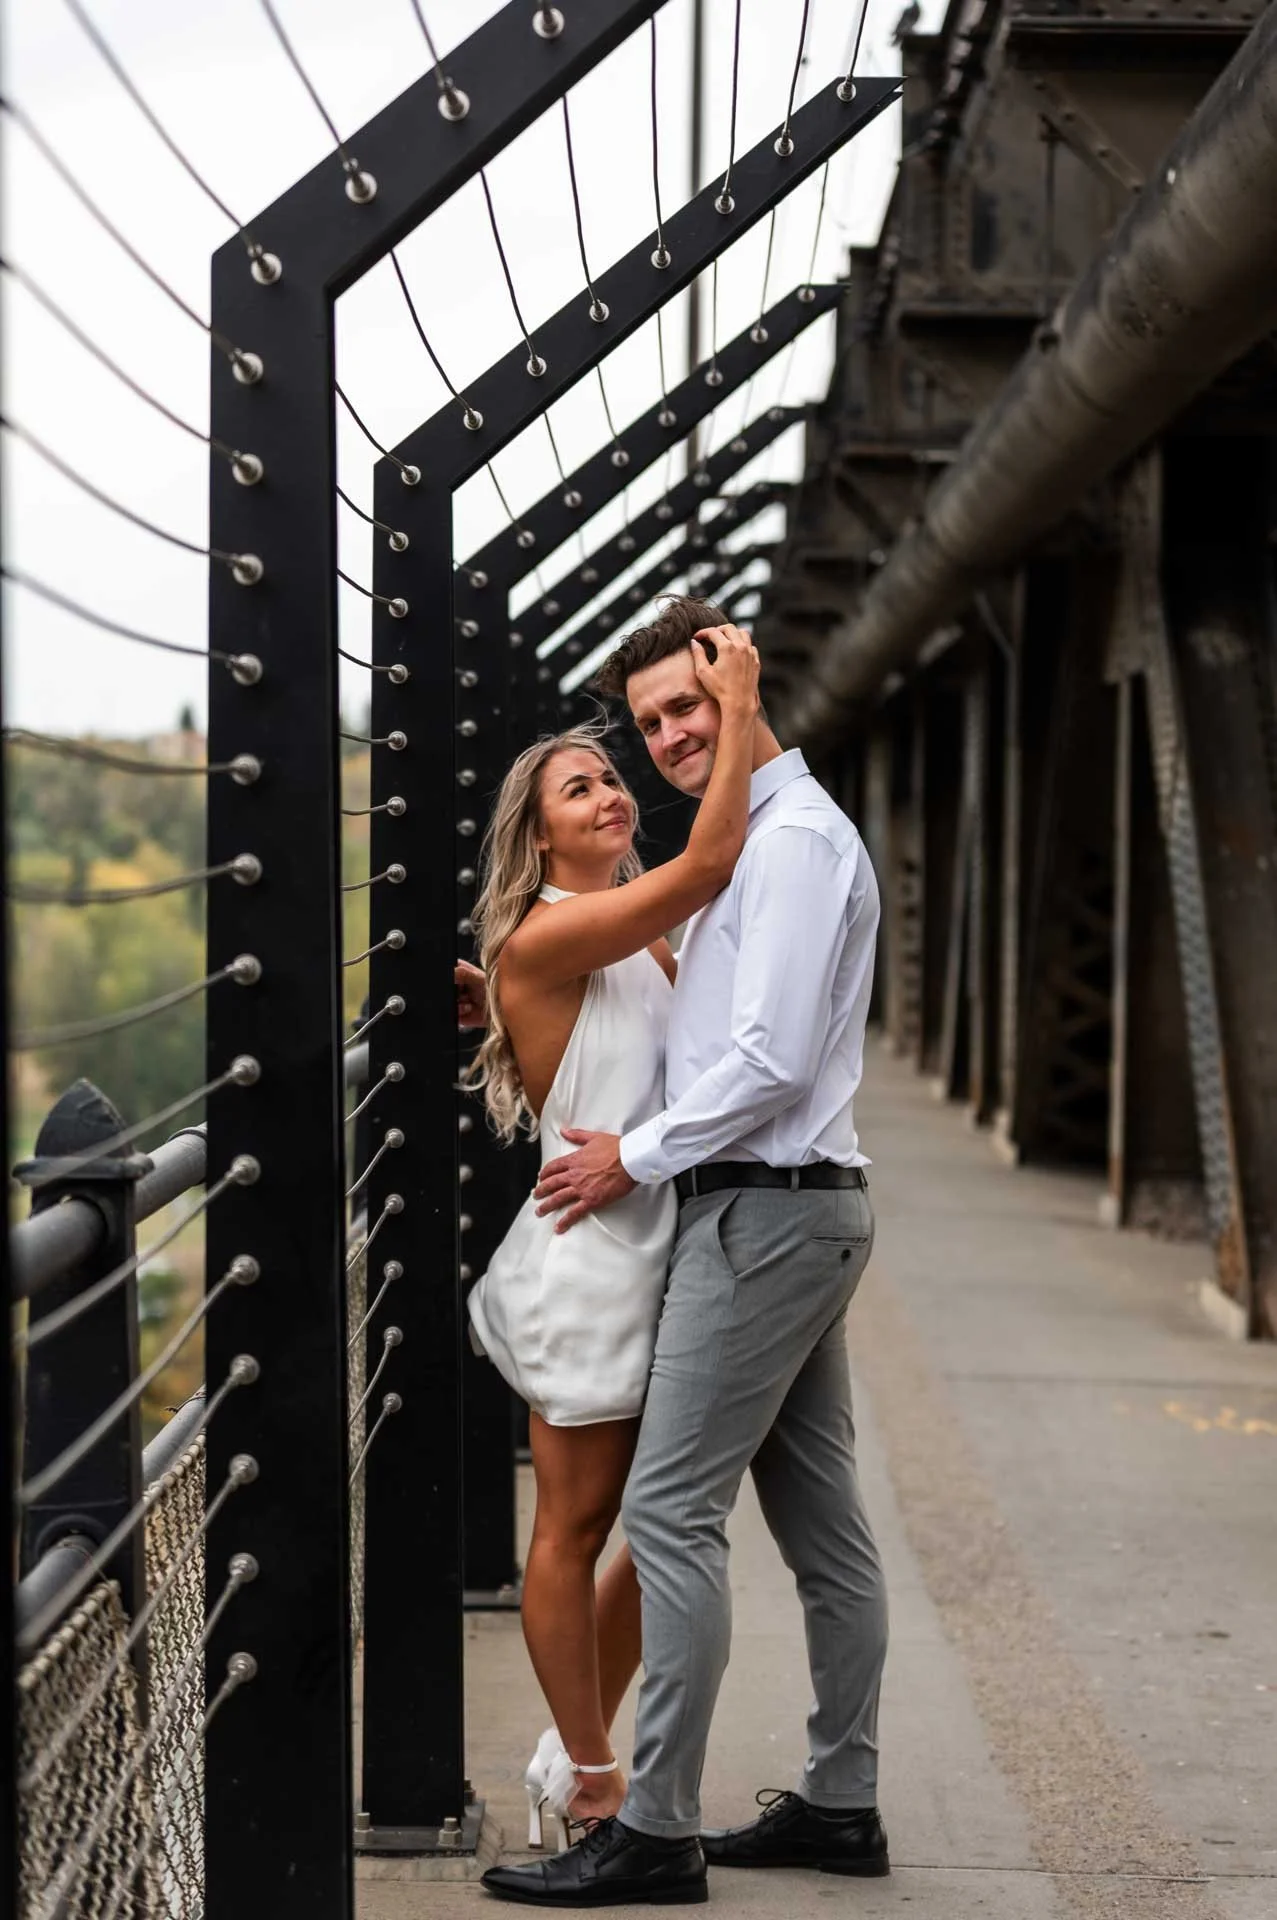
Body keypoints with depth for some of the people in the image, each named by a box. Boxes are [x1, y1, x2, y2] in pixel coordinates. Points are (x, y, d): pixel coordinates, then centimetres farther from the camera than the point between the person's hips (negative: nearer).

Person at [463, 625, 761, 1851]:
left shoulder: (644, 944, 14)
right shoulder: (542, 937, -14)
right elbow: (709, 864, -21)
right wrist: (737, 706, -17)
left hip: (662, 1249, 9)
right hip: (590, 1256, -9)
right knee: (576, 1523, 4)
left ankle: (573, 1754, 26)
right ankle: (590, 1788, 16)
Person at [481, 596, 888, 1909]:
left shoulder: (794, 841, -14)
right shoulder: (759, 840, 18)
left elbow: (774, 1059, -21)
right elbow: (721, 1031, 21)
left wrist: (638, 1157, -12)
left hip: (764, 1210, -11)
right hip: (800, 1208, 11)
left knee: (670, 1510, -10)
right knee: (821, 1519, 13)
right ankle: (840, 1804, 20)